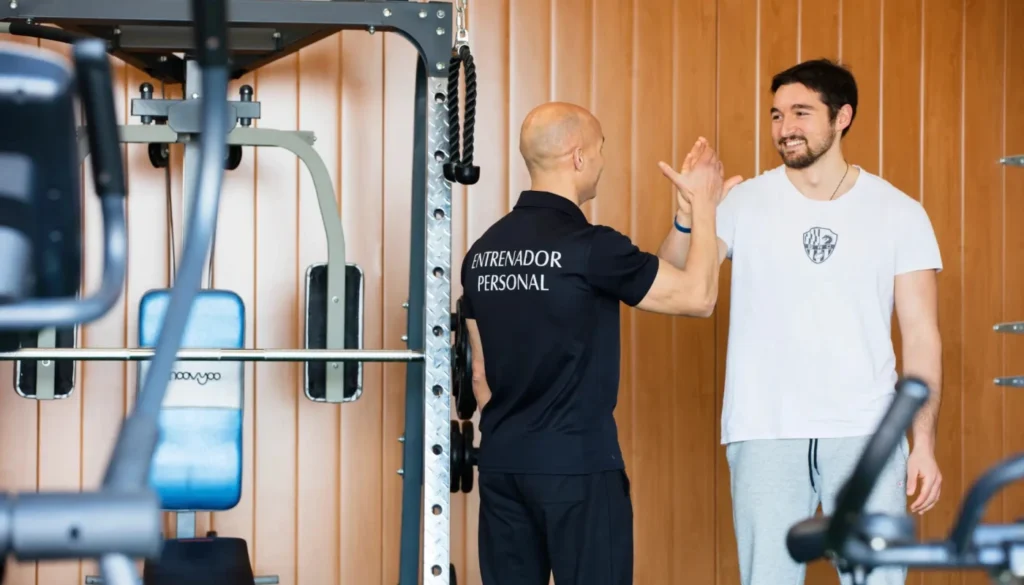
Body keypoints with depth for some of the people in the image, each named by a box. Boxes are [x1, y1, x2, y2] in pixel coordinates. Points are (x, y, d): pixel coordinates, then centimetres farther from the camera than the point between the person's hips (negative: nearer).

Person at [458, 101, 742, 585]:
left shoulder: (483, 251, 7)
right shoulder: (590, 246, -14)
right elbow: (697, 296, -7)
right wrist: (703, 205, 4)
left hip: (501, 462, 7)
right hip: (576, 463, -7)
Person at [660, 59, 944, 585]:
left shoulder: (899, 213, 3)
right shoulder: (744, 203, 2)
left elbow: (920, 335, 3)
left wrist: (924, 441, -4)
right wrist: (688, 215, -27)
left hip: (865, 431, 0)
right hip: (765, 433, 0)